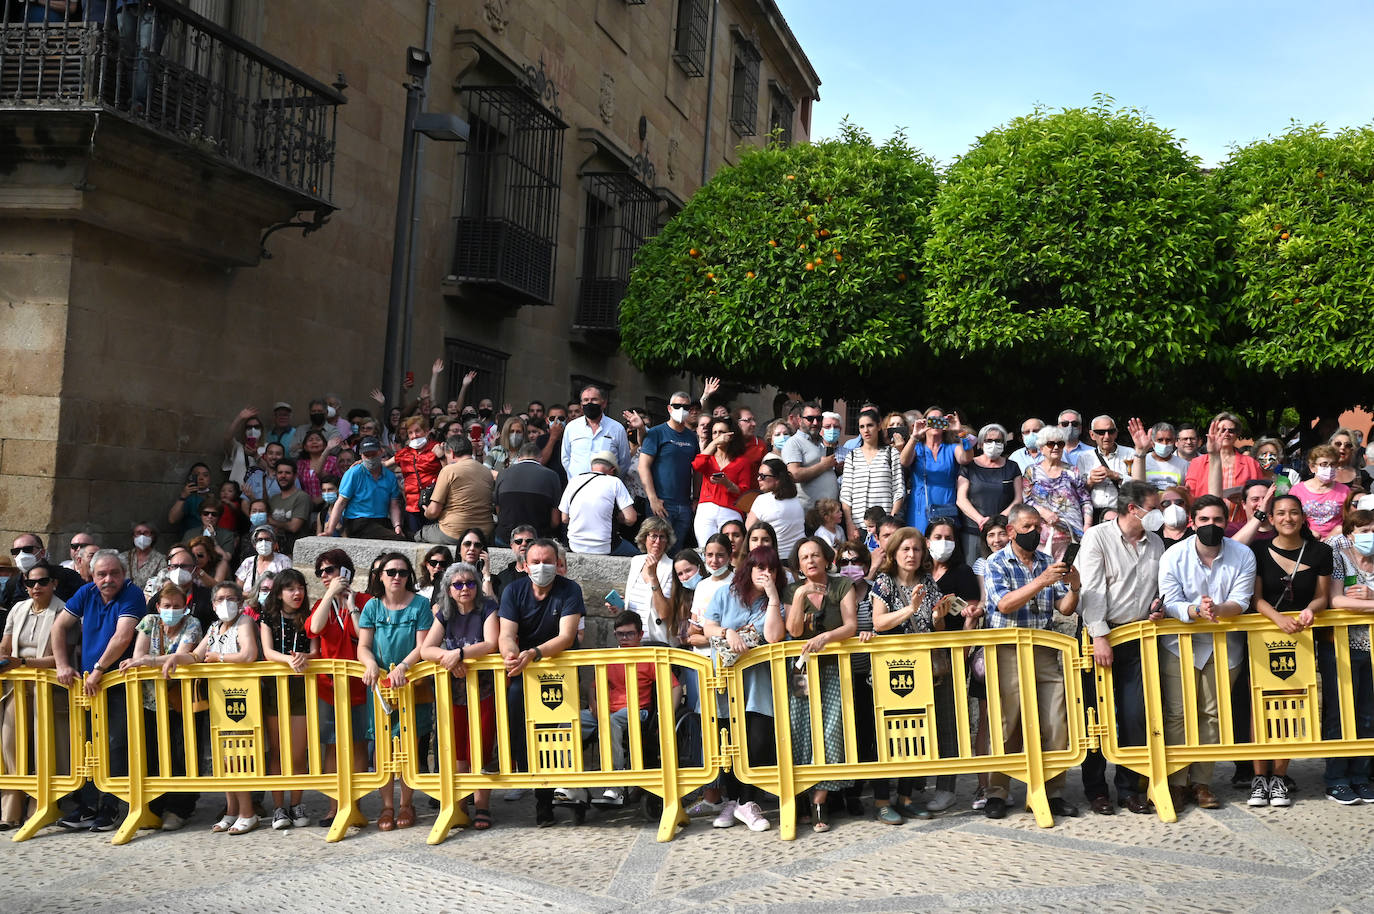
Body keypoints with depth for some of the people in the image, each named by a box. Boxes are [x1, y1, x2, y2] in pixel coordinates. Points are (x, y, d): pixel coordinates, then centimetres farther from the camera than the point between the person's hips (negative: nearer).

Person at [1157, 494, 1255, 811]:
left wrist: (1217, 610, -31)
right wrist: (1198, 611, -32)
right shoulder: (1174, 556, -7)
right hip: (1181, 644, -1)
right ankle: (1176, 782, 3)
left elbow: (1240, 601, -9)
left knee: (1212, 714, 3)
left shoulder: (1243, 556, -3)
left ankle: (1202, 781, 14)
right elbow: (1170, 603, -12)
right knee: (1177, 713, -5)